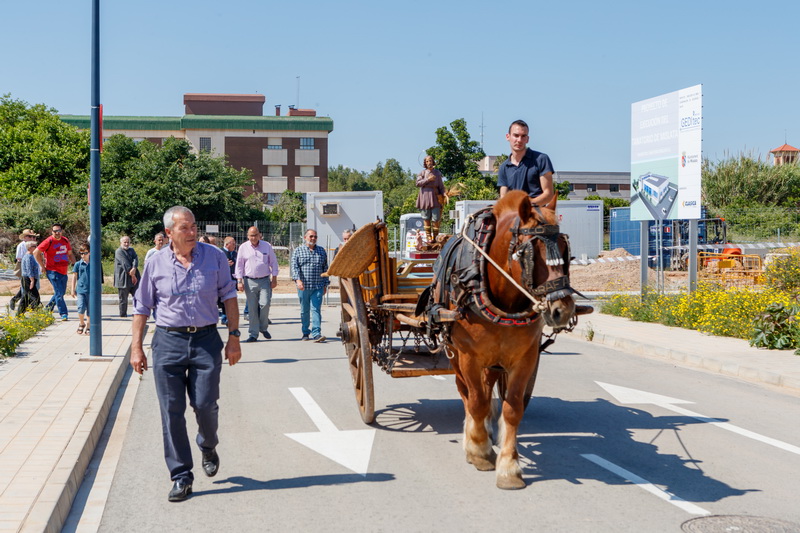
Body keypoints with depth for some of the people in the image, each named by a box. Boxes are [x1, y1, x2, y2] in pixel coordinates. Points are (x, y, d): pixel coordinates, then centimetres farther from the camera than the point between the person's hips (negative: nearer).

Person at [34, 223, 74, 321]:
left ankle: (49, 307, 33)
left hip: (63, 271, 7)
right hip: (52, 271, -7)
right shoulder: (49, 241, -9)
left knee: (62, 292, 13)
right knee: (59, 292, -10)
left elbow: (70, 254, 24)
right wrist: (43, 266, -7)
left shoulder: (65, 241, 10)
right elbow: (36, 253, -7)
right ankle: (63, 314, -6)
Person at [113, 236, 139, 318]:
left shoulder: (131, 250, 17)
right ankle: (122, 316, 10)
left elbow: (135, 259, 0)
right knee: (123, 299, 1)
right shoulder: (119, 251, -4)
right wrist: (132, 275, -15)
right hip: (123, 279, -5)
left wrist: (134, 268, -21)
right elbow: (125, 264, -12)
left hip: (134, 277, 6)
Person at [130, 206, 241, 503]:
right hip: (168, 341, 1)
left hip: (206, 339, 0)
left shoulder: (214, 257, 2)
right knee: (171, 411, 1)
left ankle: (208, 448, 31)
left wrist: (233, 336, 2)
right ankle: (181, 476, 11)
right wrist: (136, 347, 4)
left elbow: (229, 296, 7)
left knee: (205, 405, -3)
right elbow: (142, 308, 8)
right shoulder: (156, 264, 2)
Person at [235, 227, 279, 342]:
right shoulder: (243, 247, 5)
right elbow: (239, 265, 7)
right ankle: (253, 334, 6)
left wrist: (274, 279, 6)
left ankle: (263, 328, 11)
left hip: (264, 281, 0)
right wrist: (240, 281, 0)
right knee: (252, 308, 0)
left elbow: (273, 263, 11)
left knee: (265, 304, -13)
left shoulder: (267, 246, 6)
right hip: (249, 281, 0)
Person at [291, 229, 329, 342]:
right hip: (303, 286, 0)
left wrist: (325, 285, 11)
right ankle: (306, 333, 21)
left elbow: (325, 268, 15)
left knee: (316, 309, -10)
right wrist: (298, 280, -21)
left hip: (318, 287, 0)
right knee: (304, 311, 9)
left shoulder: (321, 251, 12)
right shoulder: (298, 251, 6)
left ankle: (316, 333, -16)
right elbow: (294, 266, -6)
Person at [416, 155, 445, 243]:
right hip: (425, 196, 0)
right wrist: (428, 179, -14)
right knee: (426, 218, 1)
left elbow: (441, 186, 9)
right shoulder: (422, 173, 7)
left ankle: (434, 237, 4)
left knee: (436, 218, -6)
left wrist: (444, 194, -5)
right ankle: (428, 236, 6)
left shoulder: (437, 173, 9)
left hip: (435, 197, 0)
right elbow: (418, 183, -6)